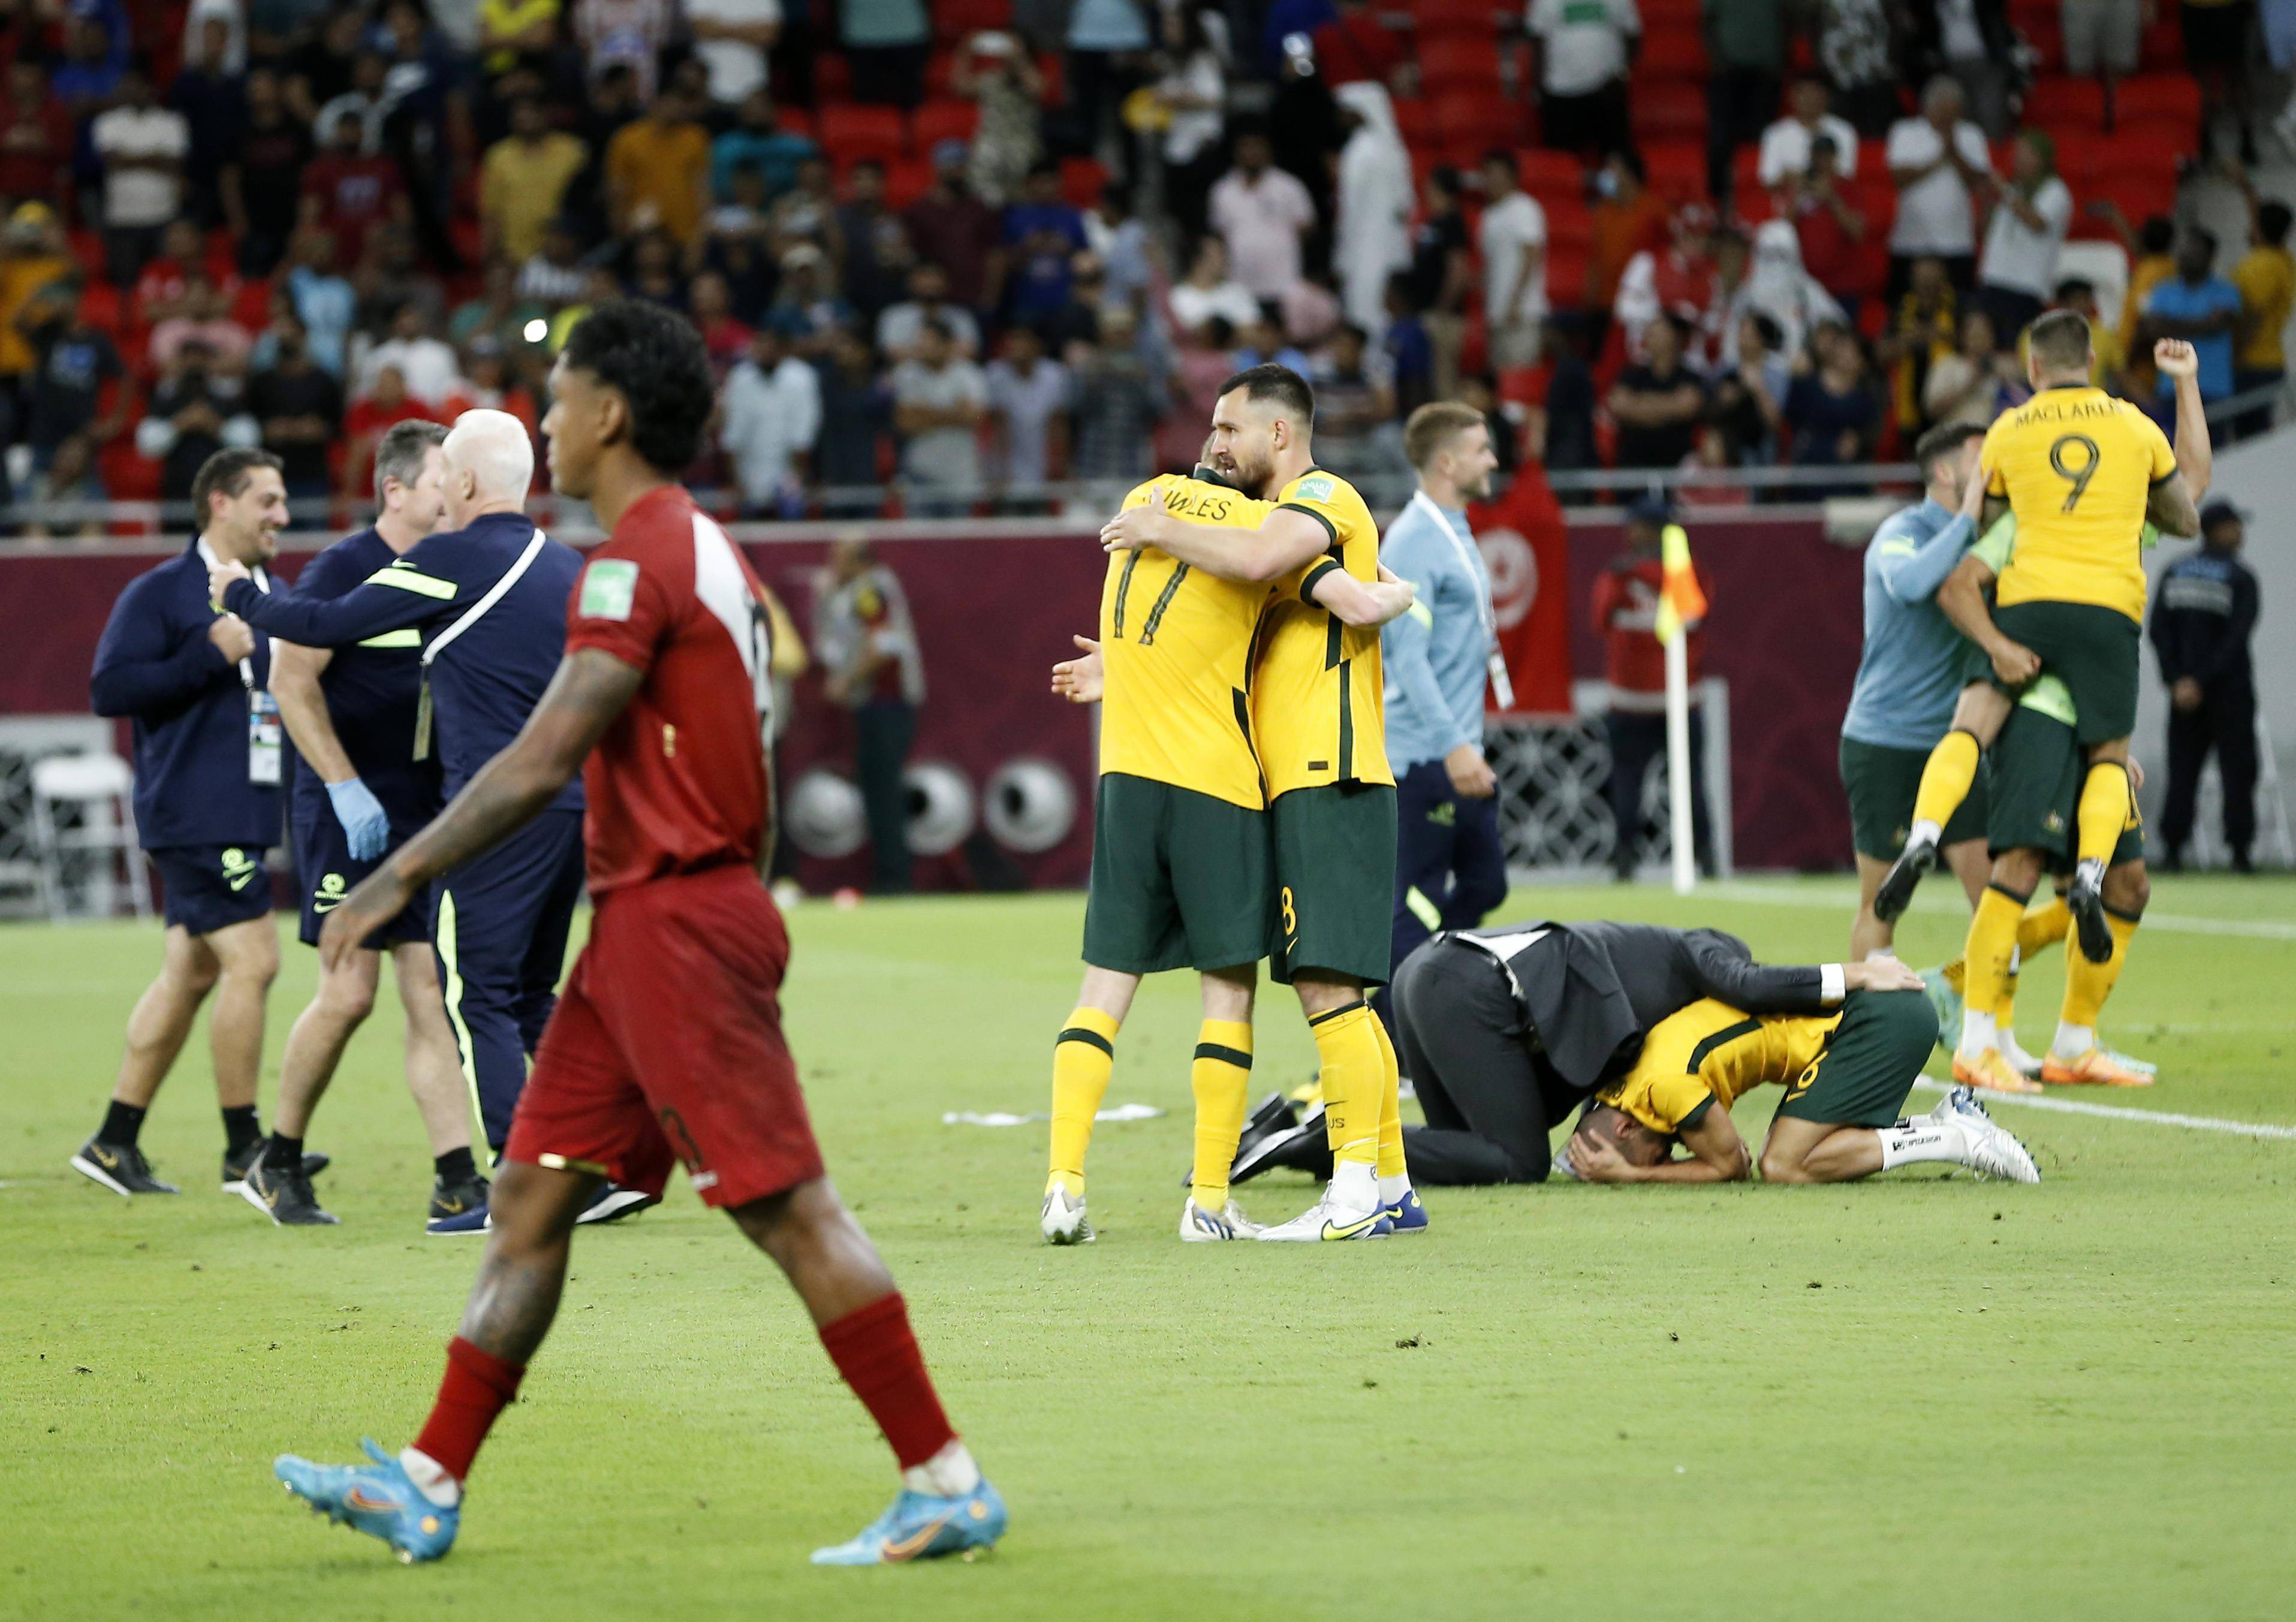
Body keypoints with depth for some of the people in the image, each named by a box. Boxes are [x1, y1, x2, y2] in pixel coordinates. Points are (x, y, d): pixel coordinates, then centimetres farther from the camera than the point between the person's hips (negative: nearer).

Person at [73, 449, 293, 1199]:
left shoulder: (272, 598, 18)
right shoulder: (160, 594, -7)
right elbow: (109, 688, -15)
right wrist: (210, 654, -20)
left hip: (244, 816, 9)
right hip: (193, 817, -9)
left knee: (189, 973, 10)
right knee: (251, 962, -13)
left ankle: (115, 1143, 17)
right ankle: (243, 1150, -6)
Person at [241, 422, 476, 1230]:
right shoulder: (343, 571, -9)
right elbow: (292, 678, -14)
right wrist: (346, 788, -19)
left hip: (427, 813, 6)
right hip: (349, 813, -6)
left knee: (433, 994, 0)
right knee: (350, 991, -7)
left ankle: (456, 1183, -3)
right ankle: (278, 1162, 10)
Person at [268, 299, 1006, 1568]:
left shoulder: (638, 559, -14)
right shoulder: (706, 551, 18)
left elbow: (544, 760, -19)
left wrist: (401, 875, -13)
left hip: (673, 924, -10)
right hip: (642, 925, 10)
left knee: (787, 1207, -8)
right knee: (531, 1196, 9)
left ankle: (944, 1485, -6)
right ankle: (427, 1488, 11)